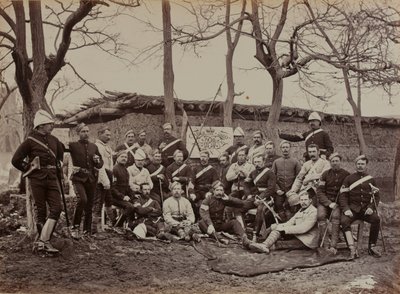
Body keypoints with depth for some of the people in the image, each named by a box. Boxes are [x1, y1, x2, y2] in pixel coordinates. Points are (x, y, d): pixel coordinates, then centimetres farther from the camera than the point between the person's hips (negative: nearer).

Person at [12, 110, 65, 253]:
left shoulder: (53, 140, 11)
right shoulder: (30, 141, -6)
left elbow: (61, 151, 33)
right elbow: (16, 160, -3)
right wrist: (29, 169, 2)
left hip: (51, 178, 5)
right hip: (37, 180, -5)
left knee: (56, 208, -7)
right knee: (40, 211, 1)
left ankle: (43, 241, -5)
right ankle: (44, 241, 12)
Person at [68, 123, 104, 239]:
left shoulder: (94, 146, 13)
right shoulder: (73, 145, -1)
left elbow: (100, 164, 16)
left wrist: (97, 160, -3)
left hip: (91, 179, 5)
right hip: (78, 178, -4)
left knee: (89, 205, 8)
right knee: (82, 199, -25)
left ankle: (87, 231, 22)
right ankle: (75, 227, -10)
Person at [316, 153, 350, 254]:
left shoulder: (346, 175, 5)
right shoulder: (326, 174, 7)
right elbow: (319, 191, 2)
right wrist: (329, 203, -12)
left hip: (338, 203, -1)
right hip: (324, 201, 1)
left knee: (336, 216, -31)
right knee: (321, 216, -28)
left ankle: (333, 246, -34)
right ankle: (325, 245, -27)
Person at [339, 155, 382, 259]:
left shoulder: (371, 179, 12)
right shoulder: (349, 178, 7)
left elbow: (376, 196, 12)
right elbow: (343, 195, 2)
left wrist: (371, 207, -8)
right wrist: (346, 209, -14)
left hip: (366, 210, 1)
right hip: (352, 209, -1)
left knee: (376, 219, -29)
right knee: (344, 220, -31)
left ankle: (371, 247, -16)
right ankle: (352, 249, -35)